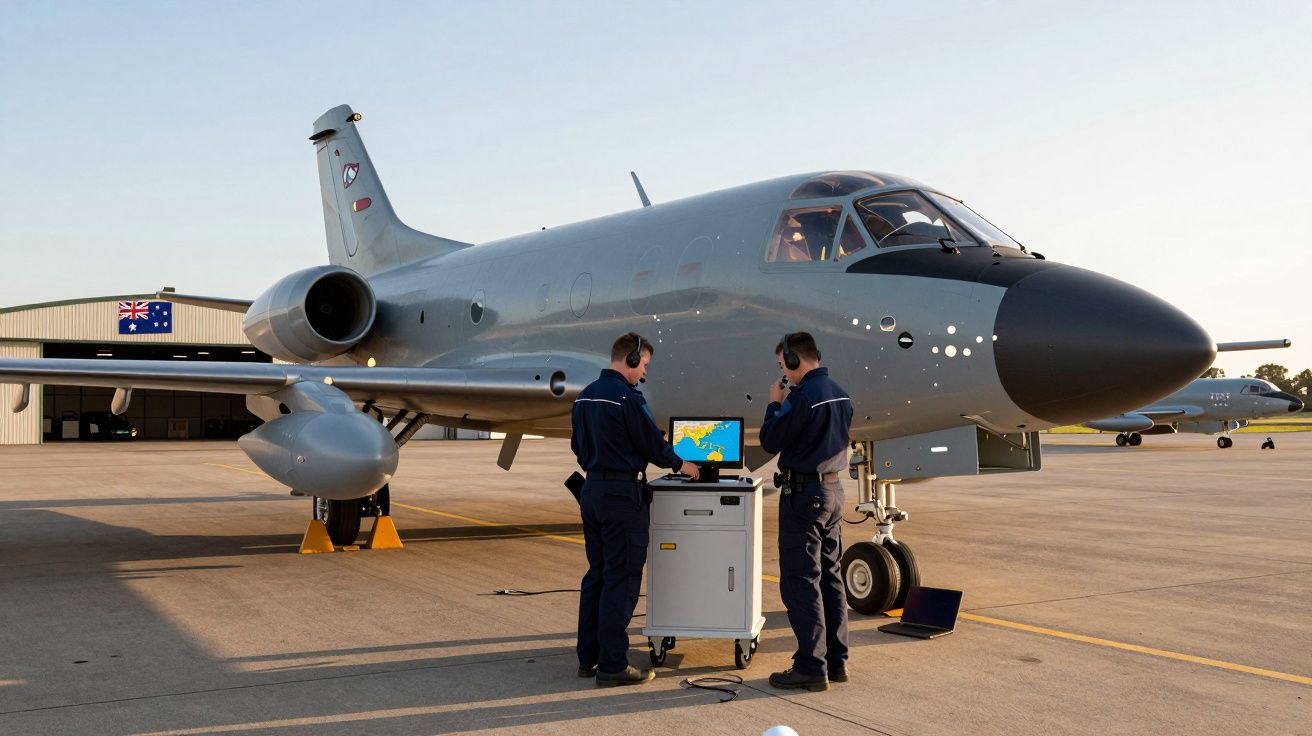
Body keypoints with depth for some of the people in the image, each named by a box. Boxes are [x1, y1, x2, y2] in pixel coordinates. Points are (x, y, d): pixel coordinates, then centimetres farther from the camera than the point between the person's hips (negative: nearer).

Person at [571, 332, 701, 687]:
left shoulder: (585, 395, 11)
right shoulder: (627, 398, -16)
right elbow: (652, 442, -10)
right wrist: (680, 465, 6)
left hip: (592, 490, 9)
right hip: (623, 494, -9)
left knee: (596, 575, 14)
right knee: (621, 580, -3)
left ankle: (588, 657, 19)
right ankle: (612, 665, 1)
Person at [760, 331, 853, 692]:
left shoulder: (802, 397, -19)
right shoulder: (841, 394, 10)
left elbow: (770, 442, -12)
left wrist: (774, 403, 1)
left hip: (804, 493, -9)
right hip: (833, 489, 9)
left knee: (800, 582, -4)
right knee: (831, 578, 14)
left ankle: (811, 667, -1)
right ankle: (836, 660, 20)